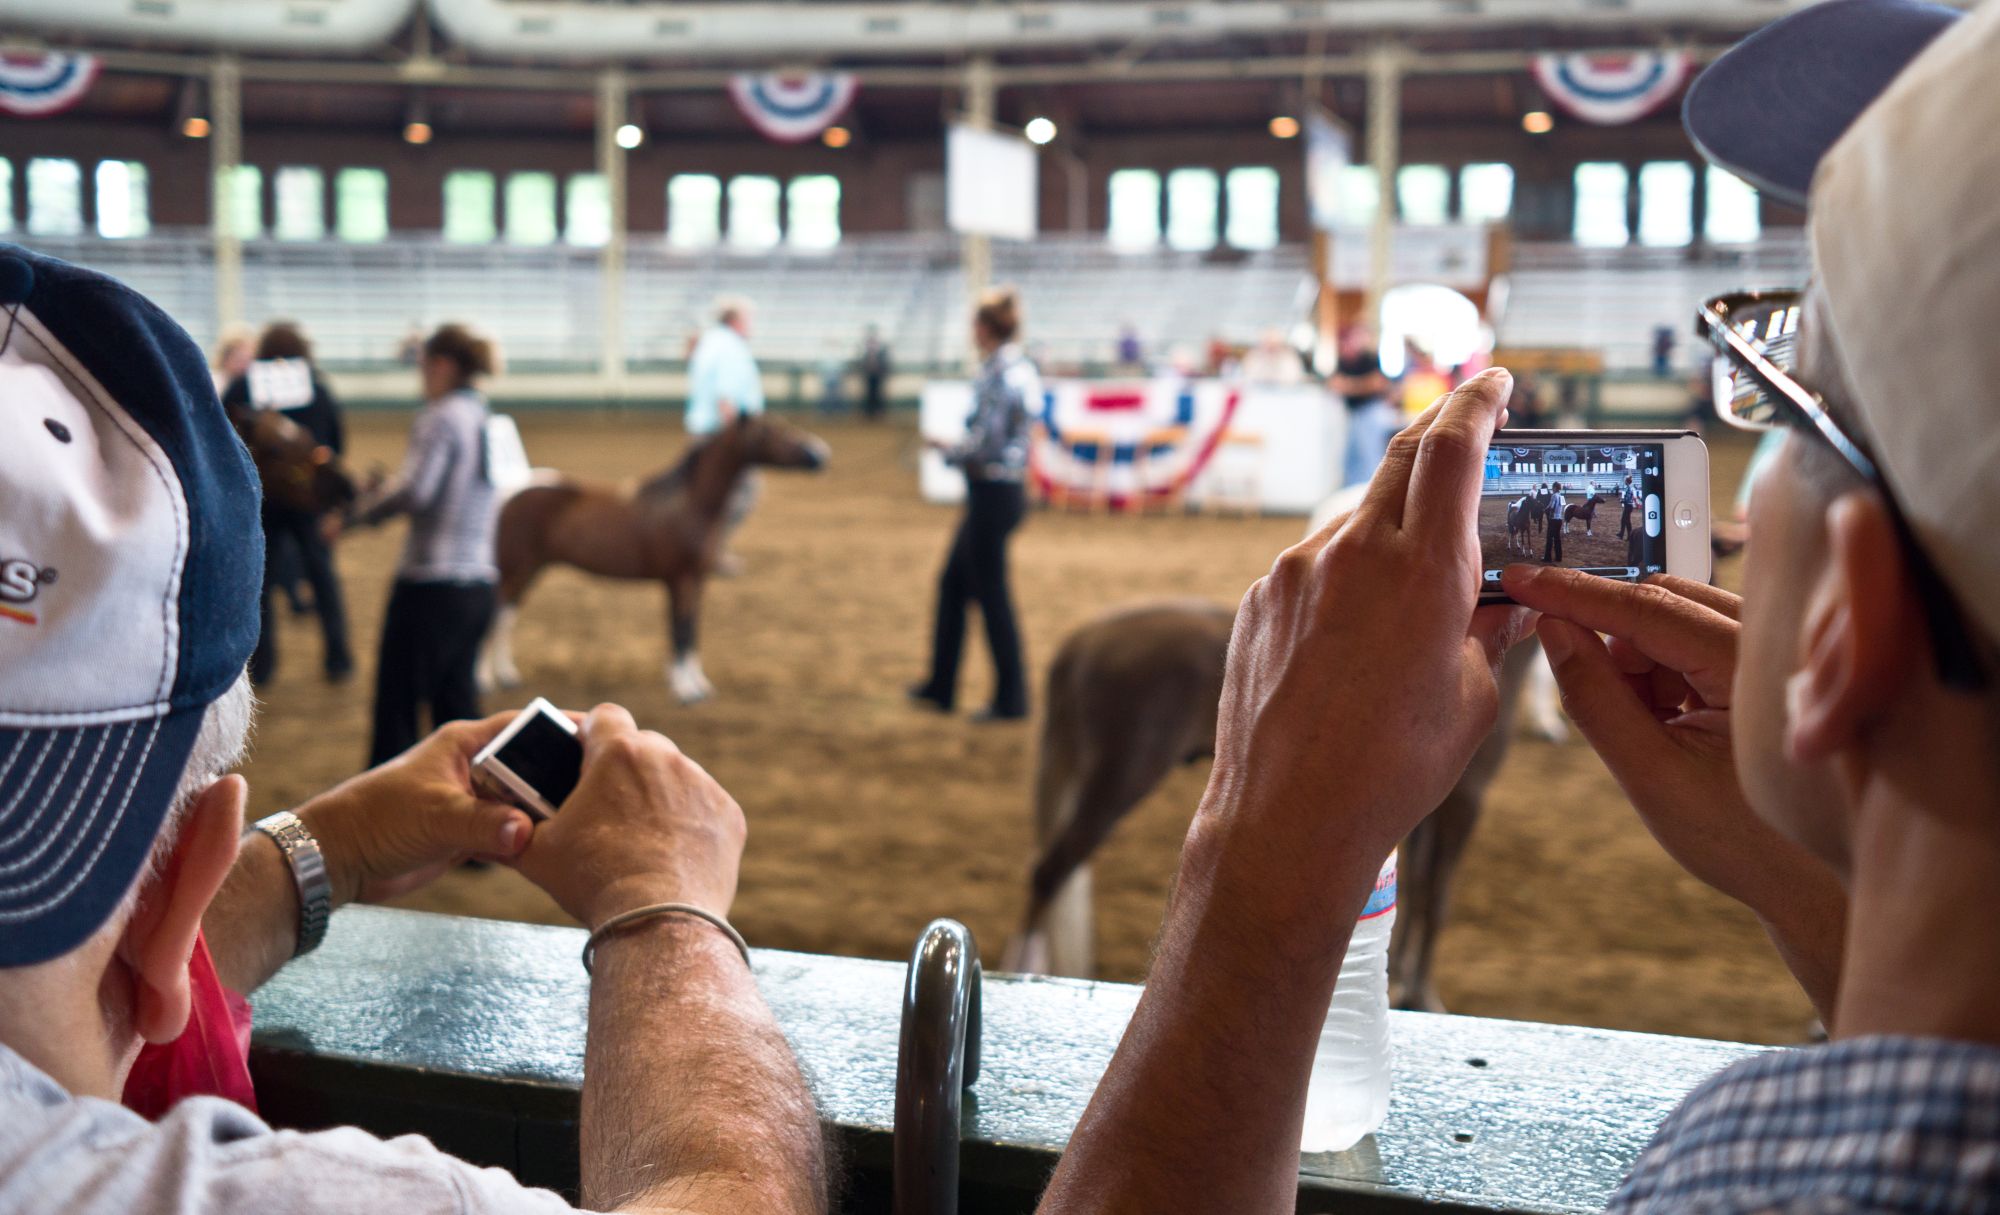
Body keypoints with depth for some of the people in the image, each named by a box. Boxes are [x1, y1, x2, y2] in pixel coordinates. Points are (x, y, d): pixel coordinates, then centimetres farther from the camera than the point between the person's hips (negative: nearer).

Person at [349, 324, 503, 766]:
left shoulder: (441, 417, -11)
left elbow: (415, 490, -23)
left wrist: (361, 513, -8)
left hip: (432, 582, -8)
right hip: (480, 582, 8)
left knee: (397, 700, 1)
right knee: (456, 699, 14)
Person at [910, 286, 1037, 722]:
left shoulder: (996, 377, -20)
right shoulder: (1021, 370, 9)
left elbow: (985, 445, -23)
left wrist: (948, 449, -6)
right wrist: (960, 449, 10)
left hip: (992, 494, -10)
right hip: (1001, 492, 10)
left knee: (992, 596, 1)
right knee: (953, 584, 18)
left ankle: (1011, 698, 11)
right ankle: (940, 686, 27)